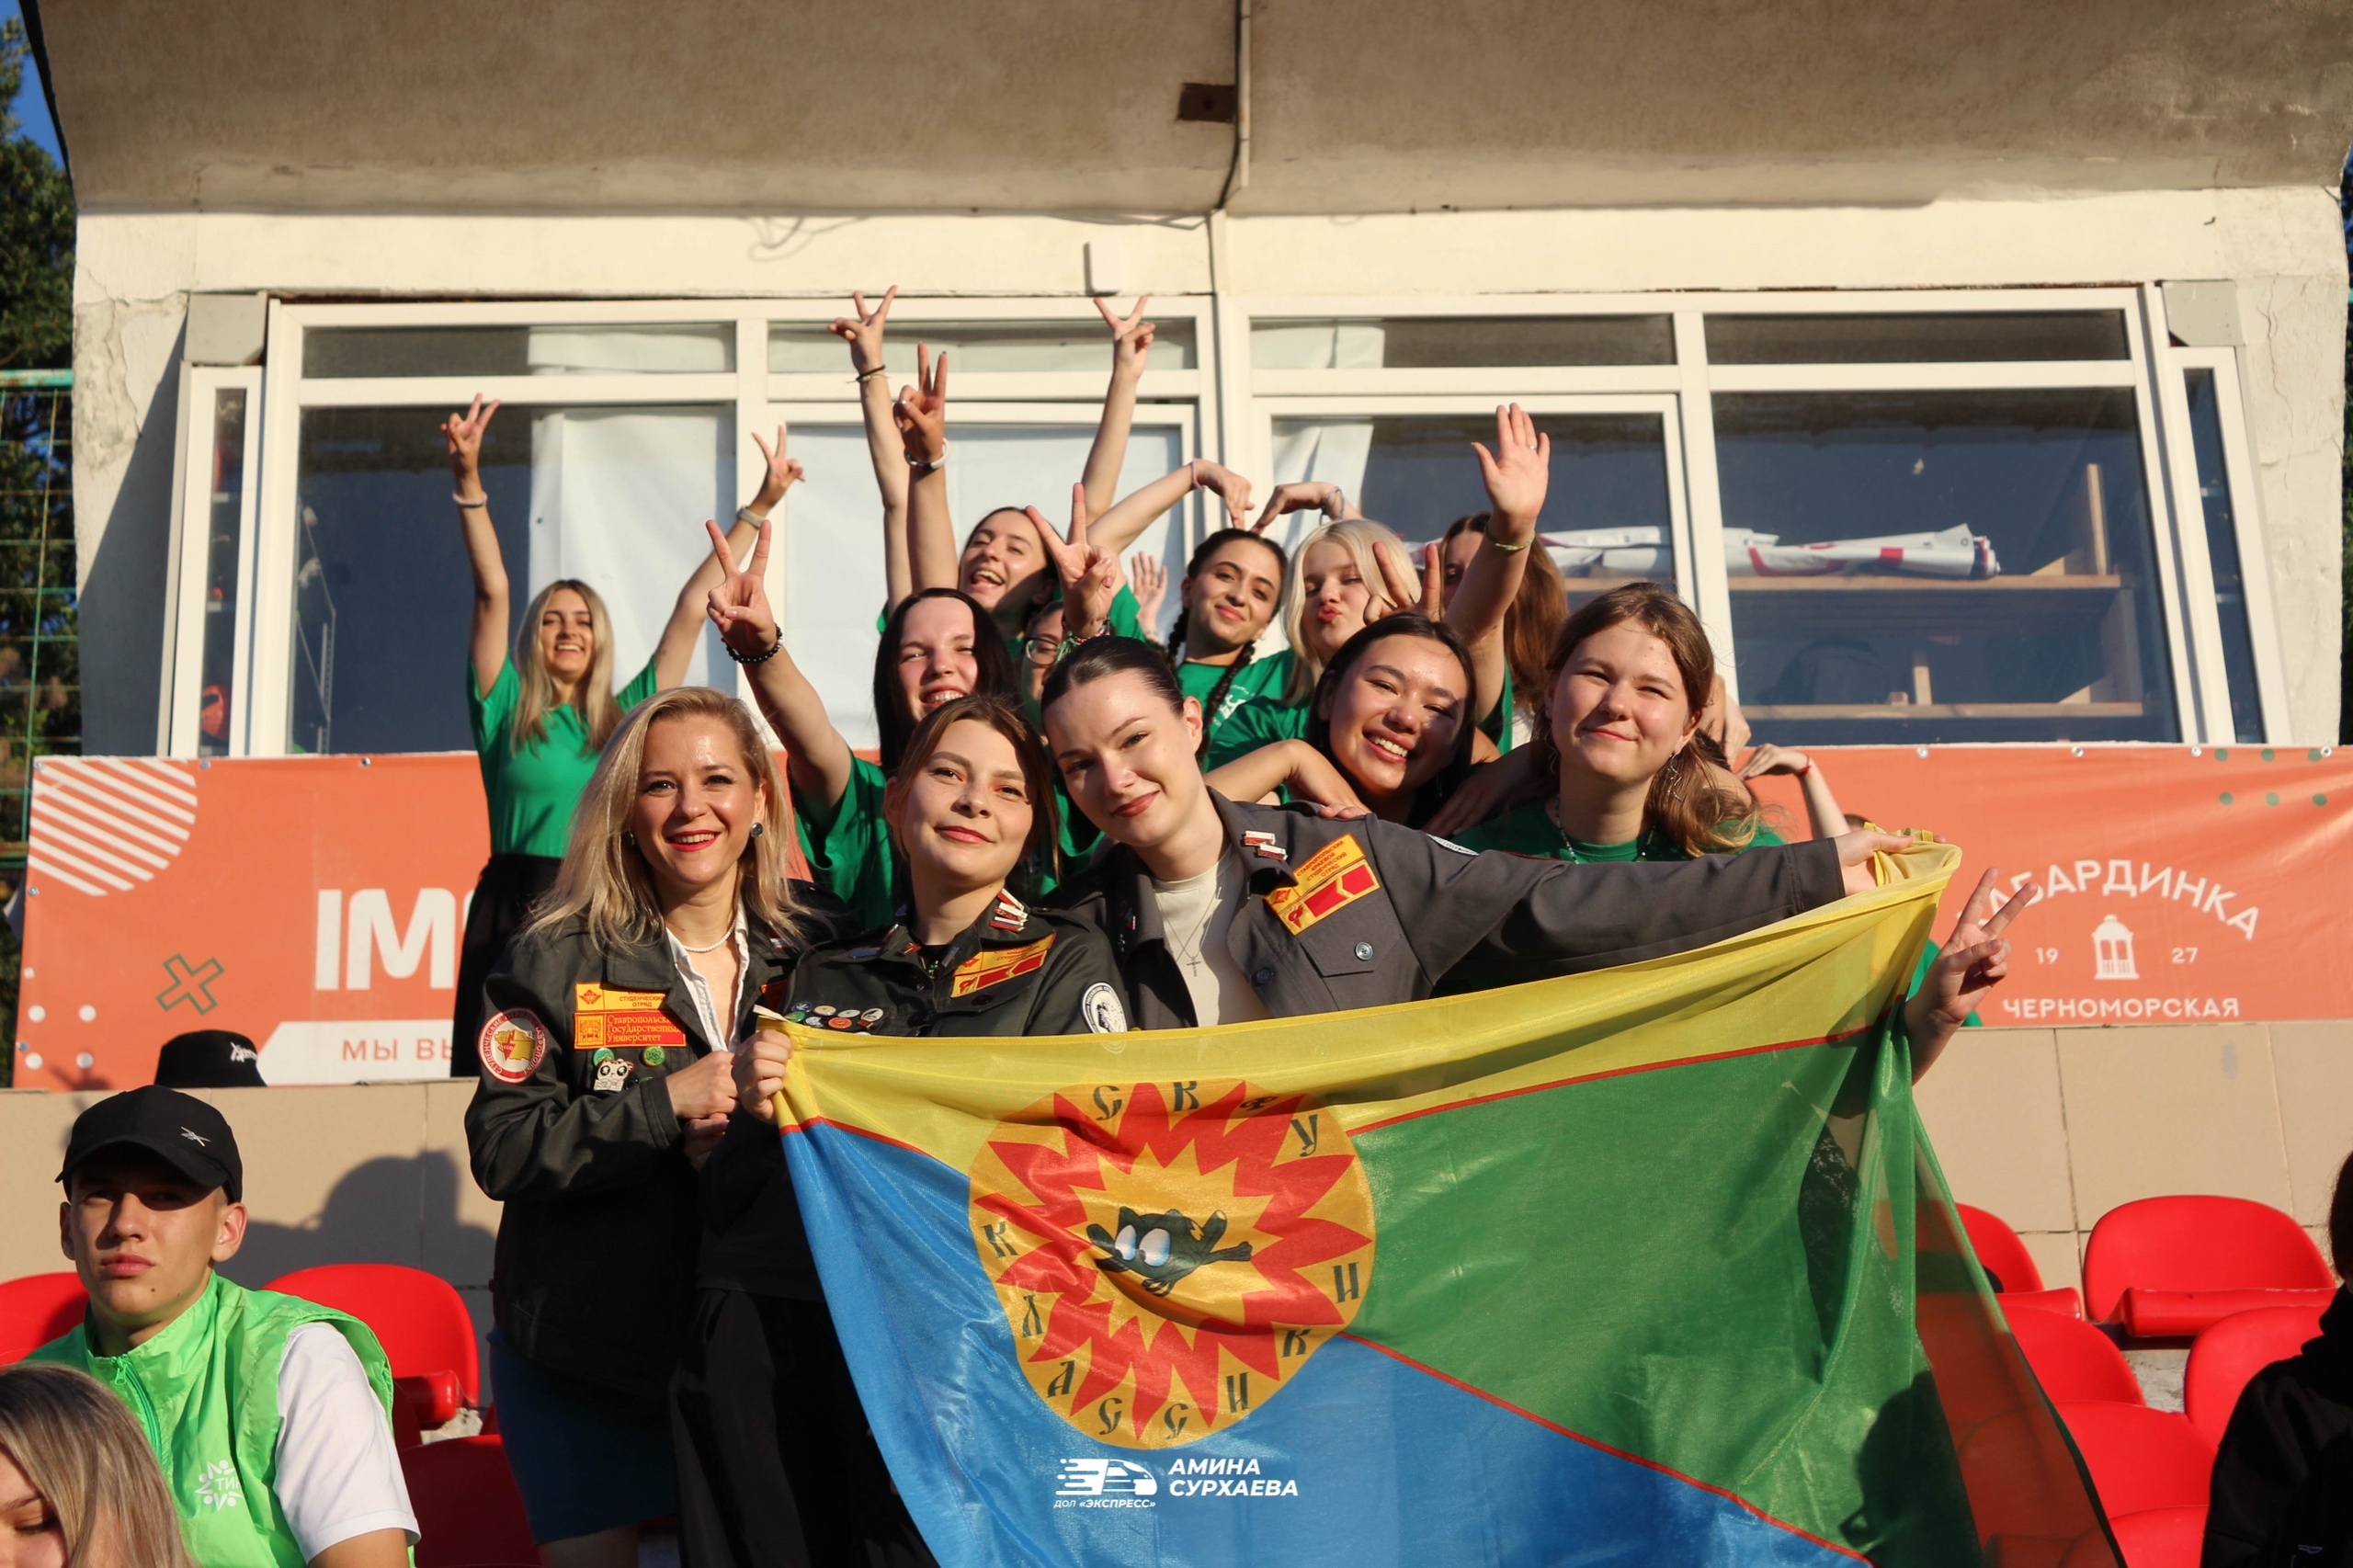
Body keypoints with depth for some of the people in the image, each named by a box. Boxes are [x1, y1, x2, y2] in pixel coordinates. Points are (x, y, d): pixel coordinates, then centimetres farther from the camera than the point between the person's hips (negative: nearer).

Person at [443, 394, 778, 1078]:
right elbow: (492, 592, 1)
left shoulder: (629, 717, 15)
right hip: (518, 912, -2)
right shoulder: (507, 714, 10)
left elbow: (692, 609, 16)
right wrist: (468, 481, -7)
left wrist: (758, 509, 18)